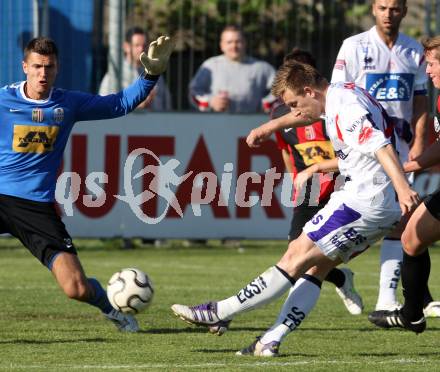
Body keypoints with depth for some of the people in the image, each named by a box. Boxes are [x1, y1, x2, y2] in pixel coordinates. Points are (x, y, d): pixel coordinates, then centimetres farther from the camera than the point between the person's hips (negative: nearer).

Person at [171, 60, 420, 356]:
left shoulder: (347, 107, -16)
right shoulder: (341, 94, 15)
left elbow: (380, 146, -28)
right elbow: (311, 115, 38)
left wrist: (403, 187, -38)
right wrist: (272, 126, 44)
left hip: (364, 201, -10)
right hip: (385, 208, 10)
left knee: (297, 257, -6)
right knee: (315, 267, 9)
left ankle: (220, 314, -4)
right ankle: (272, 341, 4)